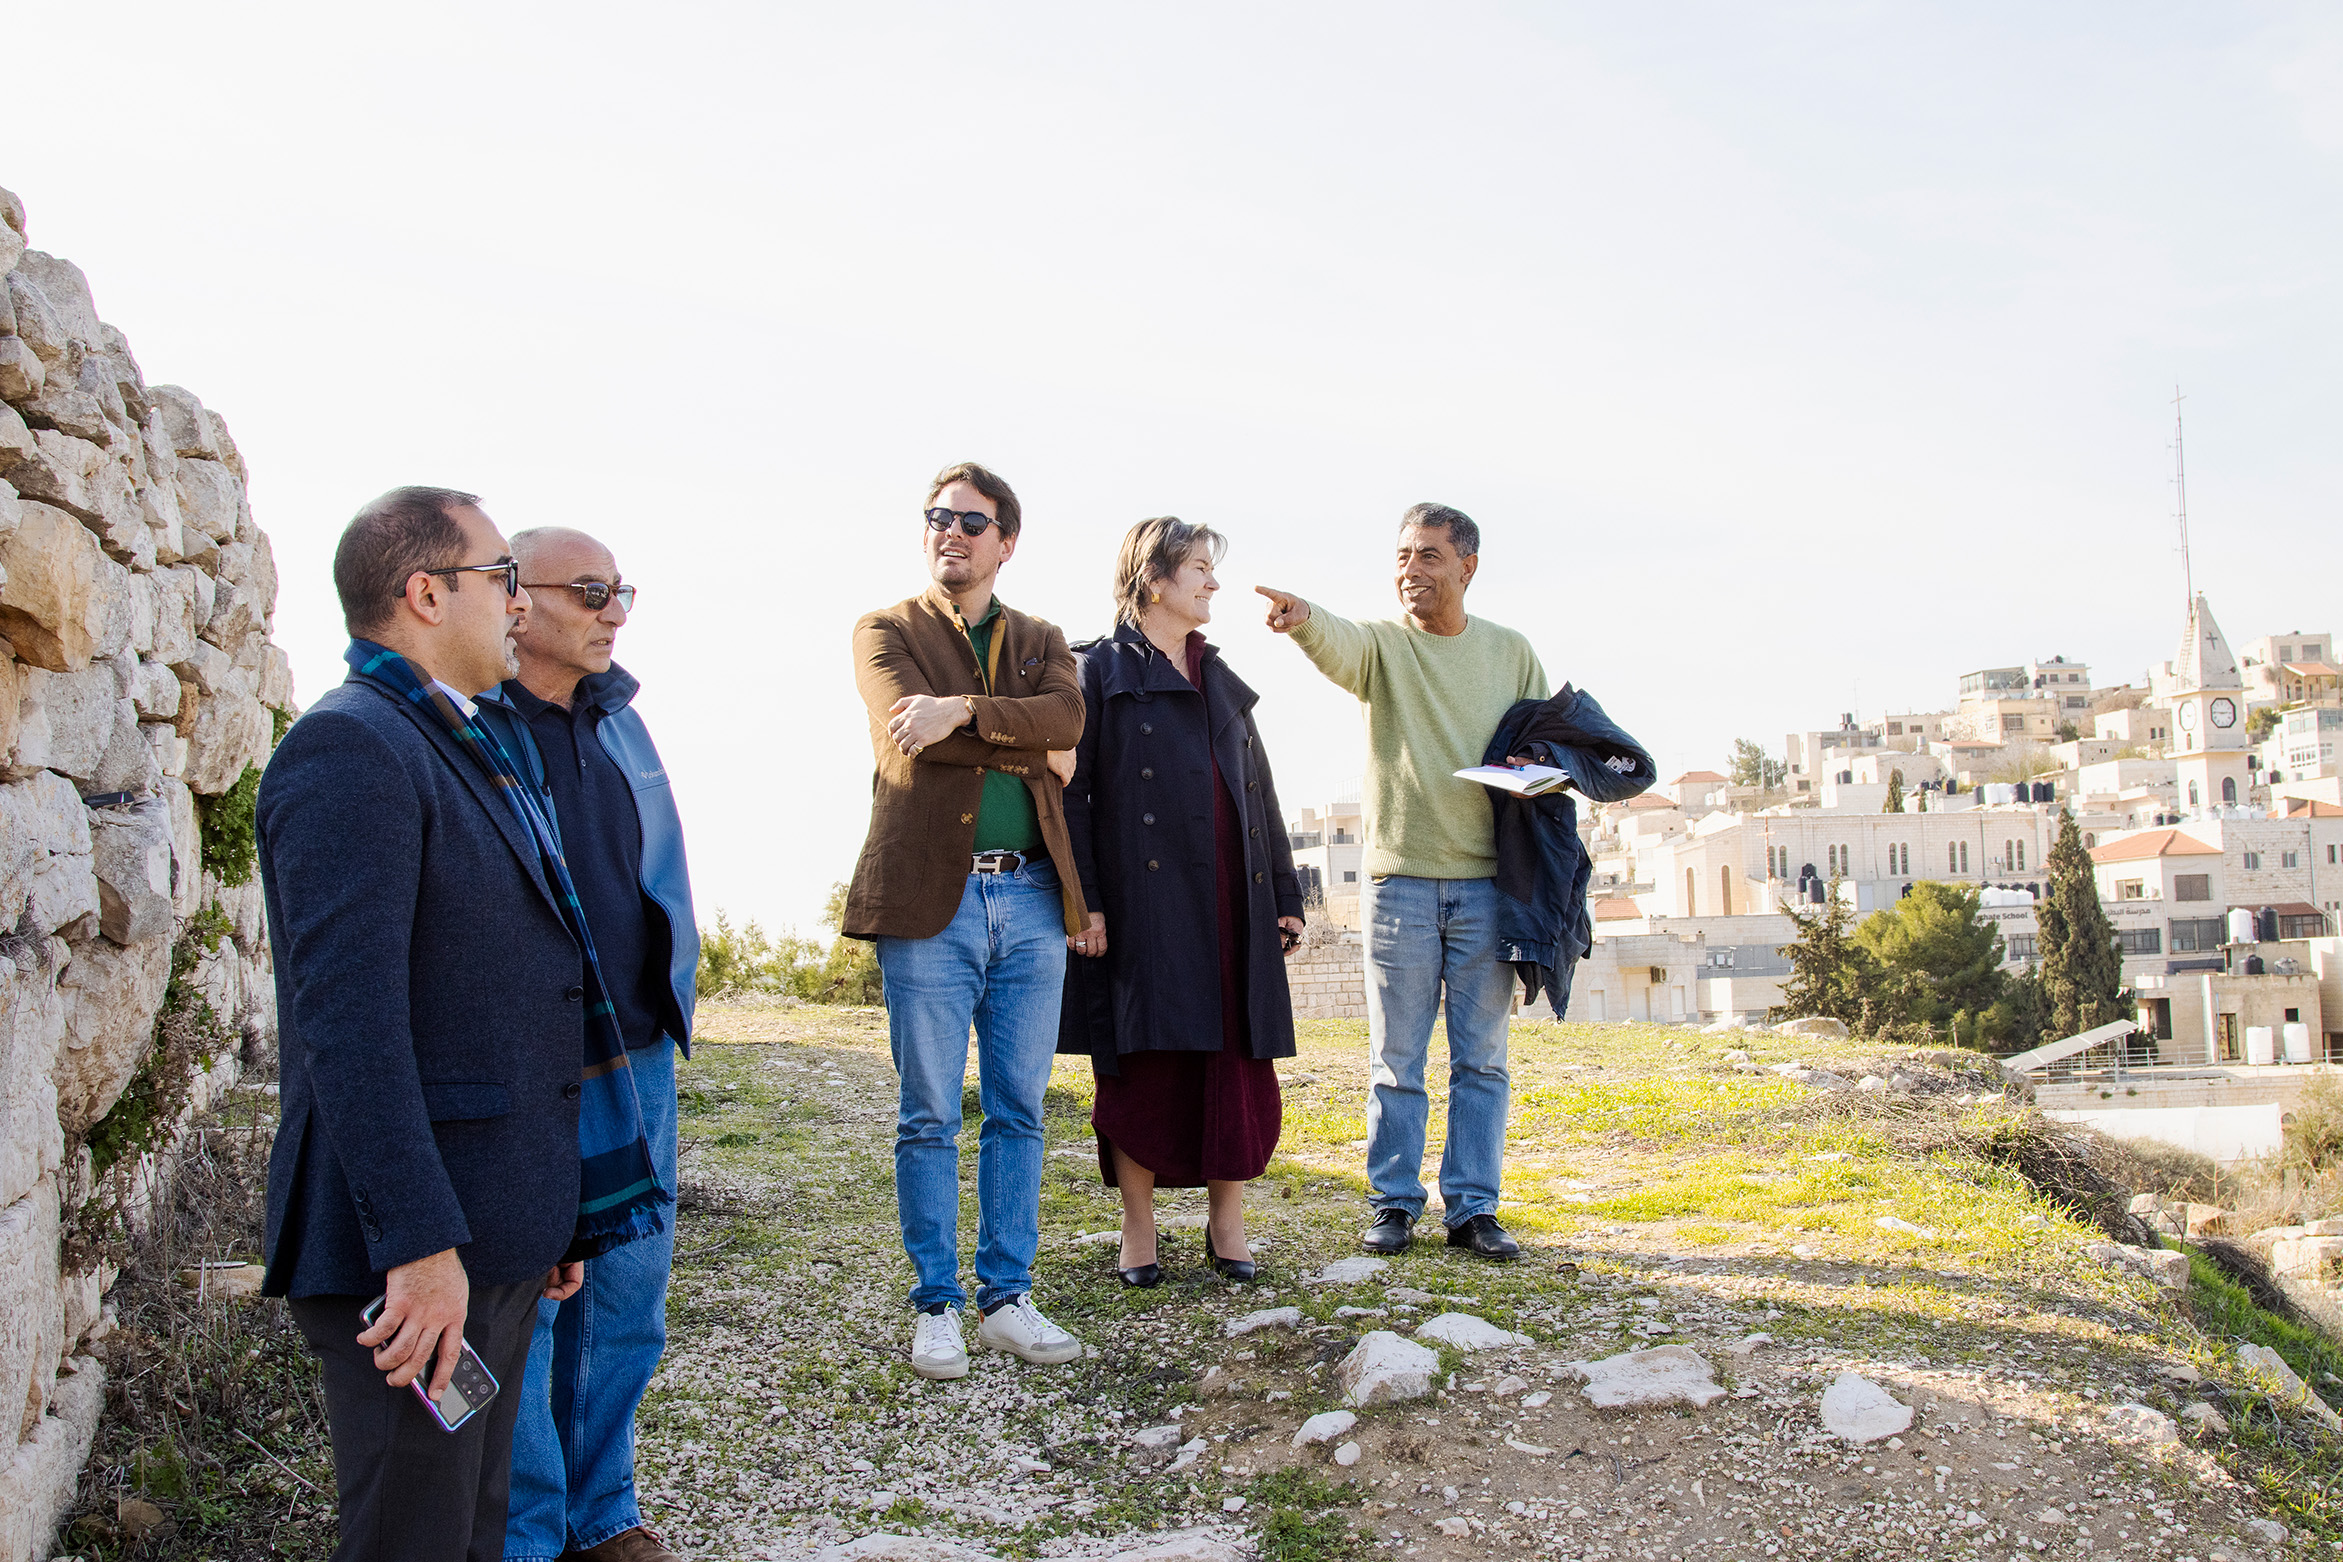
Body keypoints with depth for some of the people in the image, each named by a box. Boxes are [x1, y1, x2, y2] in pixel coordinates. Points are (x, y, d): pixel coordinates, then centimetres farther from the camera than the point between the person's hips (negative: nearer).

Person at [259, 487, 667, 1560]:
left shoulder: (462, 749, 18)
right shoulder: (348, 748, -13)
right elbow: (347, 1016, -21)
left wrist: (555, 1219, 21)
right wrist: (420, 1246, -24)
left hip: (495, 1244, 9)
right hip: (417, 1259, -9)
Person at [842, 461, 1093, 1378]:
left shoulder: (1041, 642, 17)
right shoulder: (887, 631, 8)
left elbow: (1068, 717, -6)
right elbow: (910, 737, -11)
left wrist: (963, 709, -18)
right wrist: (1026, 744, -6)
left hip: (1031, 898, 3)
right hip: (930, 895, -3)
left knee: (1018, 1113, 8)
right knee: (929, 1119, 3)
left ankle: (1006, 1298, 18)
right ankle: (936, 1307, 14)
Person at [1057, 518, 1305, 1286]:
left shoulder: (1221, 680, 20)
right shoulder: (1100, 672, 2)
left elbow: (1258, 790, 20)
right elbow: (1069, 792, -5)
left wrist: (1285, 895, 14)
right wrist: (1083, 901, -14)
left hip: (1232, 904, 5)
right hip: (1143, 901, -5)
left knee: (1238, 1062, 3)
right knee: (1145, 1063, -1)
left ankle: (1227, 1222, 14)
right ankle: (1138, 1229, 12)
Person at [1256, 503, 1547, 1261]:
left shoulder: (1512, 652, 9)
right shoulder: (1381, 643, 2)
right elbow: (1338, 644, -23)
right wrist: (1303, 618, -46)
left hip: (1487, 883, 2)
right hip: (1400, 878, -1)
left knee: (1481, 1059, 6)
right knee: (1396, 1060, 5)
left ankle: (1473, 1208, 15)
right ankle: (1394, 1204, 16)